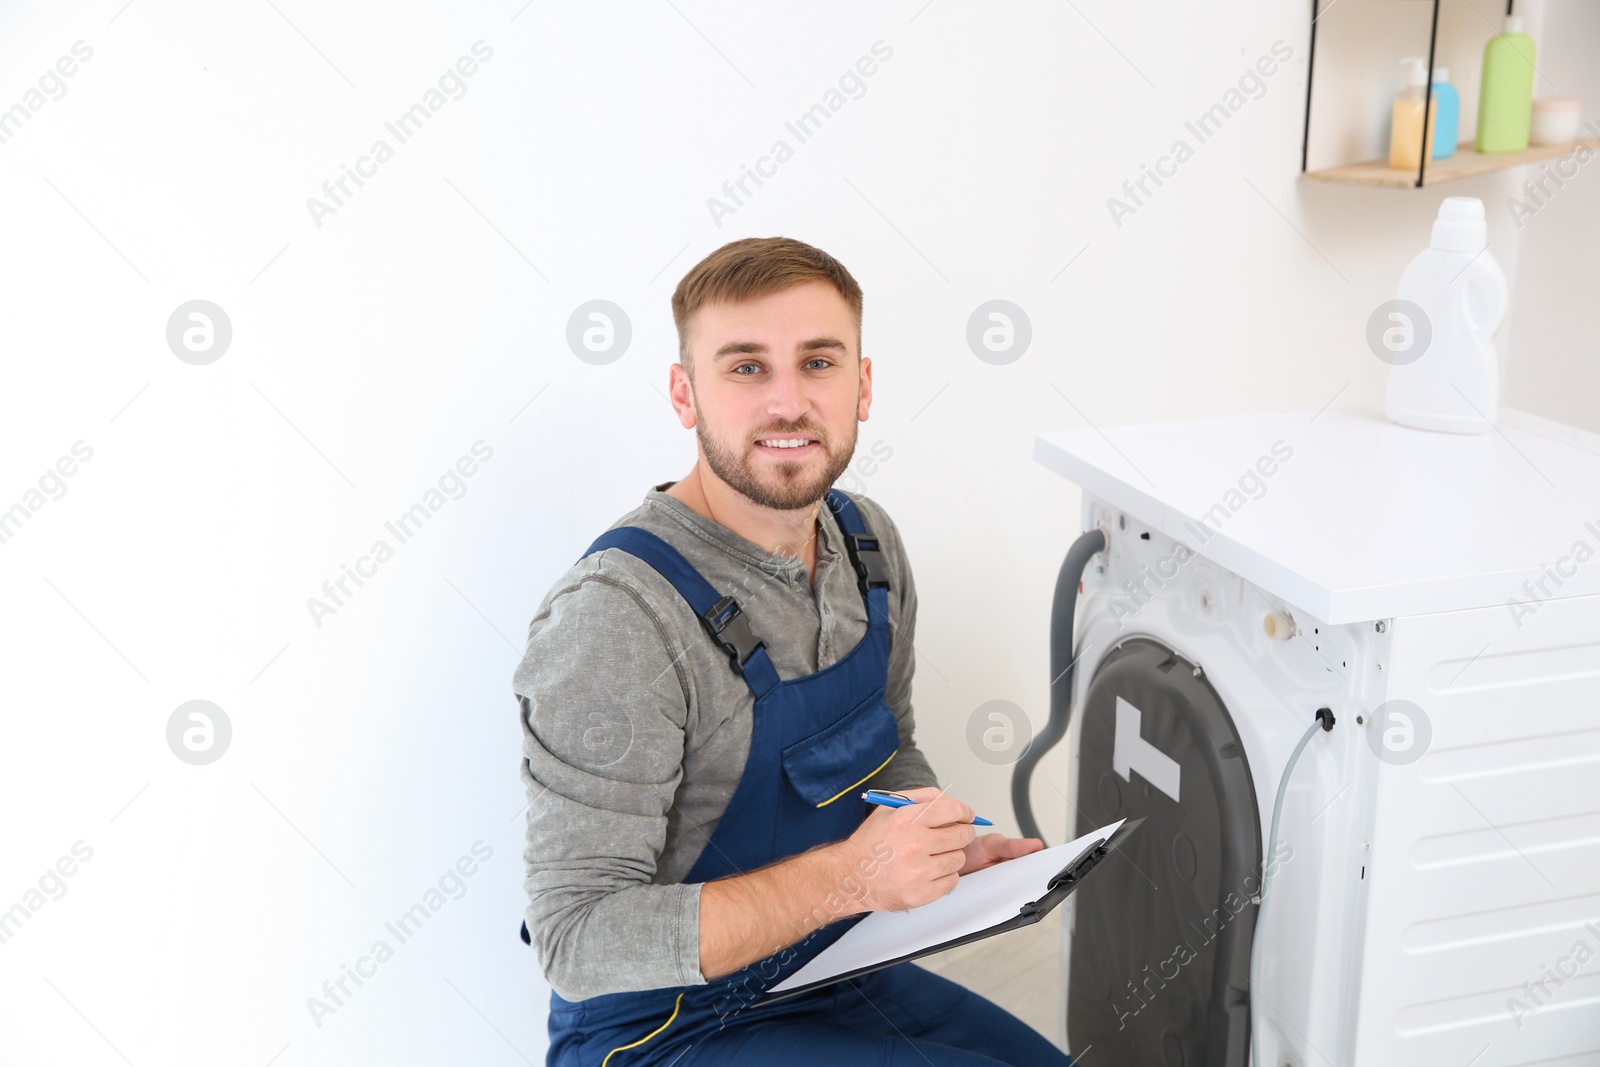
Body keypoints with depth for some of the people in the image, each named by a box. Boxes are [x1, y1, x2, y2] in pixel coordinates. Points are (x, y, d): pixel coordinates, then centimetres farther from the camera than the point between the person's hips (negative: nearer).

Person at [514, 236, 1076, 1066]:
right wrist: (848, 876, -33)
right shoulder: (612, 620, -26)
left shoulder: (868, 542, -1)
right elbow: (577, 939, -27)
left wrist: (945, 847, -6)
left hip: (829, 977, 8)